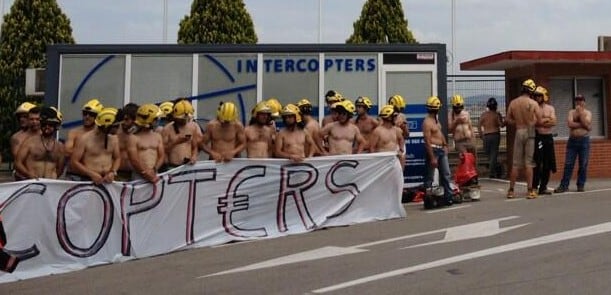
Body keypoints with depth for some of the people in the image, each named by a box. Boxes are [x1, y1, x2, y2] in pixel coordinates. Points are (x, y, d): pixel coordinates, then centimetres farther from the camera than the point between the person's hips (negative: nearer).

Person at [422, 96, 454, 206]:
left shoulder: (436, 119, 13)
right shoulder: (427, 122, -17)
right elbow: (427, 141, -20)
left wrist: (445, 145, 12)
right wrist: (432, 158, -22)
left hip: (441, 149, 9)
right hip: (433, 150, -9)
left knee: (446, 174, 10)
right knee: (430, 177, -1)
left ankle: (448, 196, 15)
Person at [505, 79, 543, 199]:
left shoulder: (513, 103, 1)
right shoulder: (533, 103, -8)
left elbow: (508, 120, 3)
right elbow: (539, 120, -8)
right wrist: (531, 122, 11)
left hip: (518, 133, 2)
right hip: (530, 132, -2)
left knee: (516, 163, 7)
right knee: (528, 163, 1)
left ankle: (511, 190, 8)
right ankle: (530, 190, 2)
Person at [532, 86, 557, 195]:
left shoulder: (550, 108, 11)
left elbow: (553, 122, -2)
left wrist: (539, 122, -9)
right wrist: (546, 120, -8)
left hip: (548, 137, 4)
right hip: (537, 137, -4)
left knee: (547, 164, 5)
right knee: (537, 163, -8)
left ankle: (543, 187, 14)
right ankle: (534, 187, -4)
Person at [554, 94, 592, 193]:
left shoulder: (588, 112, 5)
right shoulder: (571, 112, 8)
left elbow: (586, 124, -14)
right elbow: (570, 124, -10)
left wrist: (580, 112, -9)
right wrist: (583, 125, -11)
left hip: (584, 140, -1)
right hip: (572, 140, 1)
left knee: (583, 165, 1)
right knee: (568, 164, -2)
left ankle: (581, 185, 10)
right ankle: (564, 185, -2)